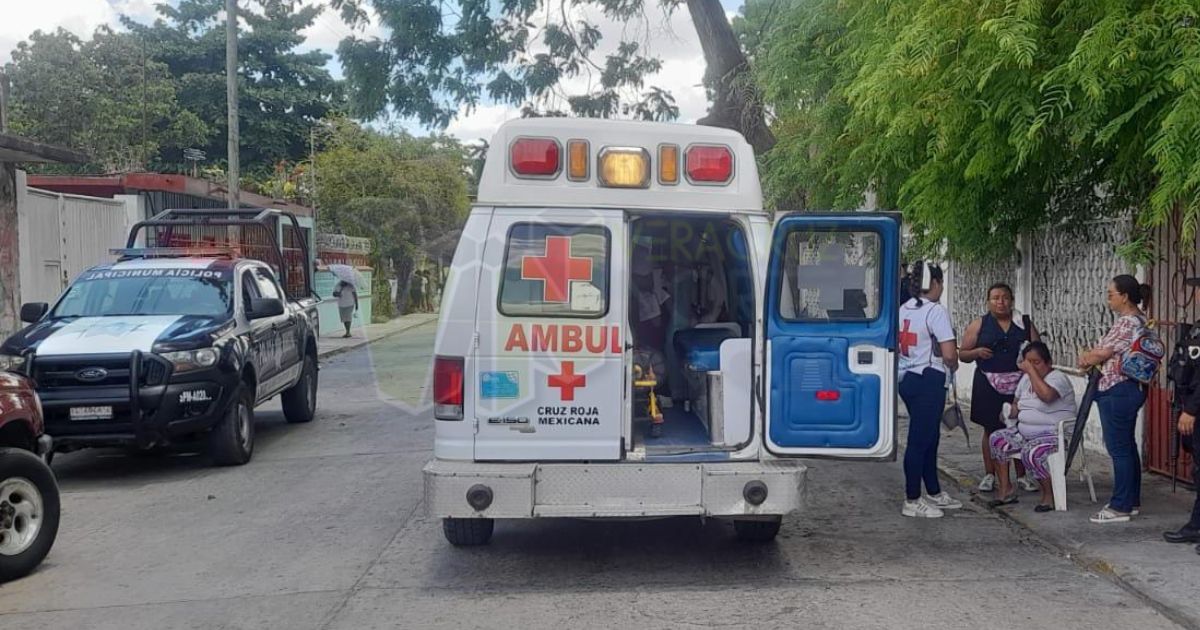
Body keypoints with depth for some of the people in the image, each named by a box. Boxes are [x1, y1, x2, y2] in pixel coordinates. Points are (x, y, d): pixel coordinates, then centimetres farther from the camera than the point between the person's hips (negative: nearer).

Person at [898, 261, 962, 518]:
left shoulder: (904, 309, 10)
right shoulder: (936, 311, -14)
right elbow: (949, 354, -20)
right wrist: (954, 365, -1)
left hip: (907, 378, 9)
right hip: (927, 381, -9)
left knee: (930, 437, 19)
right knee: (919, 440, -2)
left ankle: (934, 493, 29)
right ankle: (912, 502, 5)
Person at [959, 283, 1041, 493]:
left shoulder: (1025, 324, 10)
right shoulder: (979, 325, 6)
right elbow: (962, 354, 5)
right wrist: (977, 352, -15)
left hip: (1019, 384, 1)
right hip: (989, 385, -1)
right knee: (991, 429, 4)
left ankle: (1021, 476, 13)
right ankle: (989, 475, 13)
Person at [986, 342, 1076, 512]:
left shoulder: (1057, 378, -13)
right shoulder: (1026, 378, 13)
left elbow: (1046, 395, -36)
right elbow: (1016, 402, 29)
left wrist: (1031, 370, -27)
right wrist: (1013, 412, 6)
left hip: (1055, 435, -9)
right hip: (1026, 433, 9)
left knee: (1031, 453, -34)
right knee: (996, 439, -5)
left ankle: (1050, 495, -11)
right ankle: (1005, 490, 2)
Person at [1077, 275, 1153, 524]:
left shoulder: (1128, 322, -19)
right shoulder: (1138, 319, 14)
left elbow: (1103, 353, -15)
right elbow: (1107, 347, 18)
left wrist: (1085, 360, 4)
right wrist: (1090, 356, 2)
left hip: (1117, 391, -11)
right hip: (1130, 389, 11)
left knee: (1119, 448, -5)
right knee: (1127, 446, 16)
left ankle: (1120, 507, 1)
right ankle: (1132, 501, 24)